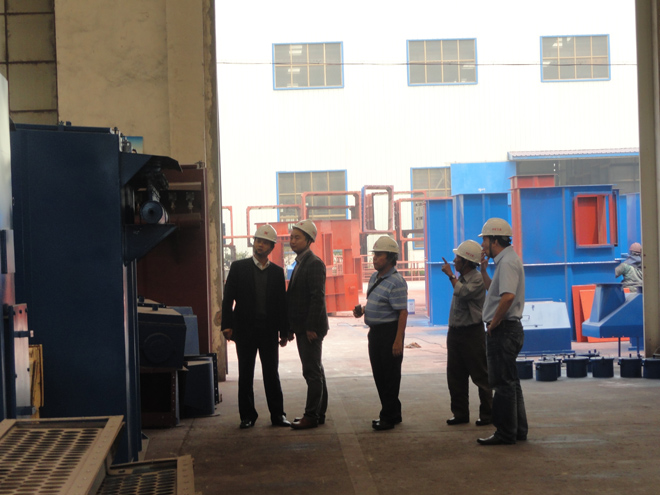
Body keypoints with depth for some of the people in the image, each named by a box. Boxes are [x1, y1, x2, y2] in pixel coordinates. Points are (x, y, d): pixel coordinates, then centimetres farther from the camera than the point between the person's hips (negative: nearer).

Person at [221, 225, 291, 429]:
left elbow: (282, 303, 8)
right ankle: (247, 415, 12)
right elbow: (228, 298, 0)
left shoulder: (277, 272, 8)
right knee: (245, 374, 4)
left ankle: (277, 414, 11)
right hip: (245, 328, -1)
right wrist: (227, 325, -9)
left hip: (269, 329, 1)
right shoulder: (239, 267, 3)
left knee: (272, 373, 3)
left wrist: (284, 331, 5)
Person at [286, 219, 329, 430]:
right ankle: (319, 413, 20)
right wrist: (291, 327, 16)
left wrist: (311, 327, -22)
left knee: (312, 372, -6)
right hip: (302, 327, 10)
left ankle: (312, 416, -3)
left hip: (311, 328, -10)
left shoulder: (314, 264, -13)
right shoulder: (300, 263, 17)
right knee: (315, 371, 13)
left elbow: (317, 297, -19)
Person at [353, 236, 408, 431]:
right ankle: (392, 413, 25)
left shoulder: (396, 282, -16)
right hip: (375, 331, 9)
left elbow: (403, 312, -20)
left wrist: (398, 340, -25)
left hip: (390, 332, -9)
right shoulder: (374, 277, 12)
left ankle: (389, 416, 4)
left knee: (390, 376, -3)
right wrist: (361, 310, 5)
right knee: (379, 375, 14)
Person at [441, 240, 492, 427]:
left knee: (480, 376, -2)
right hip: (455, 332, 9)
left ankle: (487, 414, 5)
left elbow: (462, 292, -28)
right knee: (455, 376, 9)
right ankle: (460, 413, 16)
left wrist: (451, 275, -15)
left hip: (472, 333, -9)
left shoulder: (478, 279, -12)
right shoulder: (461, 279, 15)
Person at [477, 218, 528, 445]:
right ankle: (518, 429, 21)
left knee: (503, 383, -5)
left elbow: (507, 297, -30)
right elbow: (495, 291, 29)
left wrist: (493, 324, -20)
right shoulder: (506, 260, 17)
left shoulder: (507, 262, -16)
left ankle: (506, 433, 0)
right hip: (508, 330, 11)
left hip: (503, 330, -11)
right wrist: (483, 269, 18)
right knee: (510, 382, 15)